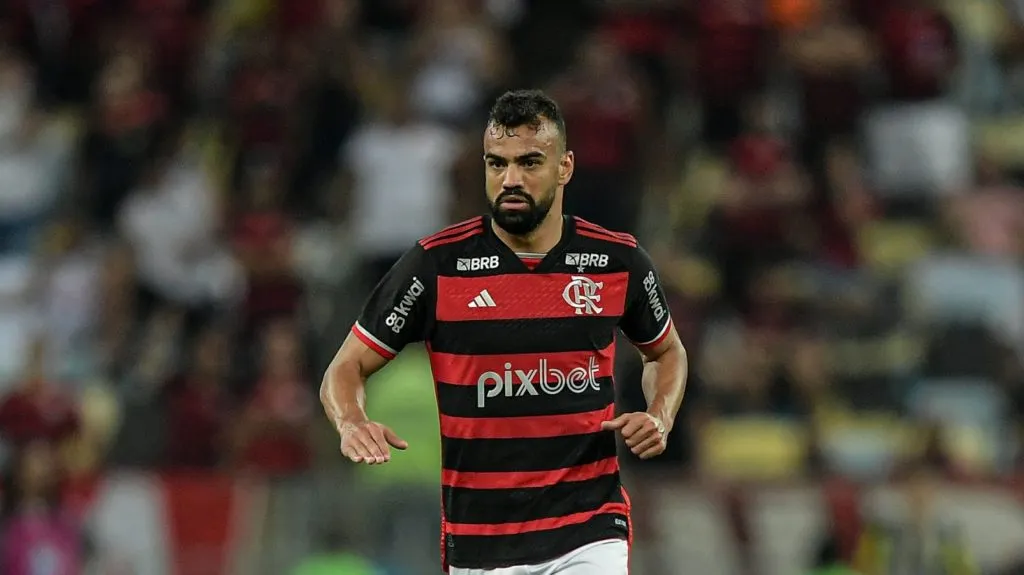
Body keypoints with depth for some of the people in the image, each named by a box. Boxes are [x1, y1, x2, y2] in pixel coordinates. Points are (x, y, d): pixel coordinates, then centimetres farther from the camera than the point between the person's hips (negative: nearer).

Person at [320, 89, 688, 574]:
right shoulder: (435, 263, -6)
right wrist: (352, 424, -23)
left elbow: (666, 352, 20)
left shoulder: (620, 261, 0)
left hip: (589, 535, 0)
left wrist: (660, 417, 0)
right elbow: (345, 370, -1)